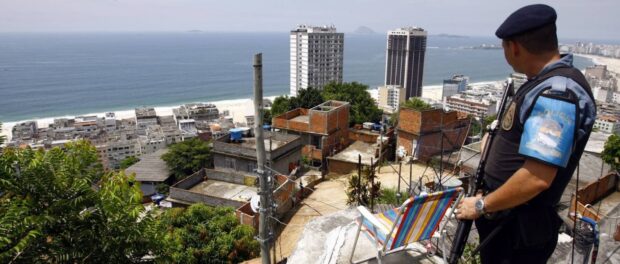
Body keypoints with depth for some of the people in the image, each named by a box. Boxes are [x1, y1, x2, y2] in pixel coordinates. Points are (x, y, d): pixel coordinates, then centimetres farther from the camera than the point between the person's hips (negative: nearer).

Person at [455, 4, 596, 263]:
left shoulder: (558, 93, -25)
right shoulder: (547, 83, 8)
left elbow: (537, 179, -31)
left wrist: (481, 205, -21)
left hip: (519, 228, -9)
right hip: (504, 216, 9)